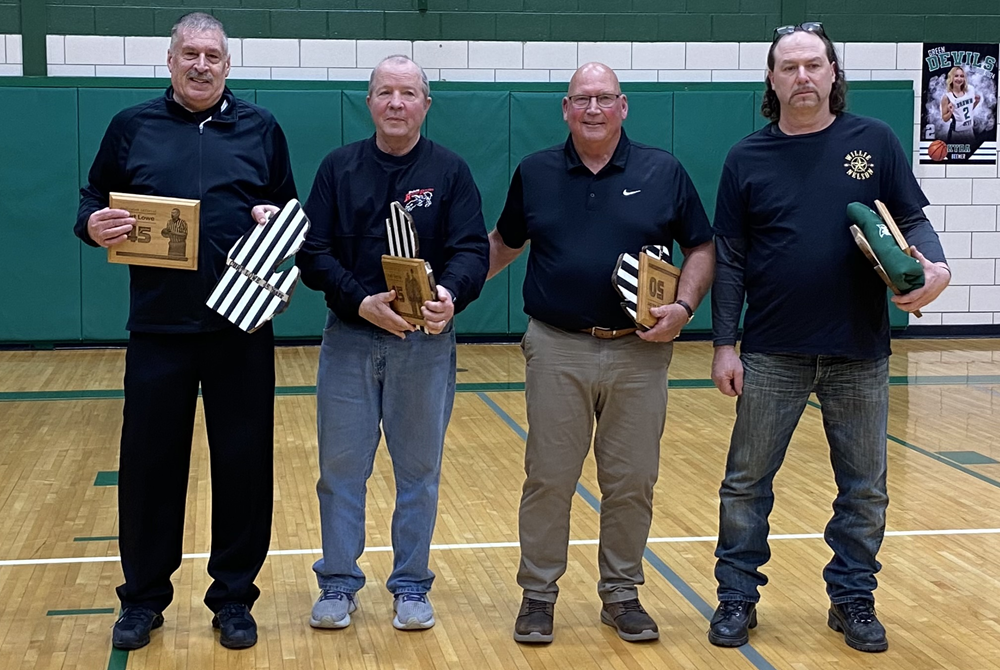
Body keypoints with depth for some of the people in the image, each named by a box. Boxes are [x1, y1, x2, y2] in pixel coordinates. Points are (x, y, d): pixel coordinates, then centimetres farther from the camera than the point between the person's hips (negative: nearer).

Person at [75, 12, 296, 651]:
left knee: (244, 462, 4)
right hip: (159, 328, 0)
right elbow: (93, 198, 11)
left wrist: (279, 222, -9)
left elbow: (294, 214, 14)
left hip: (242, 327, 0)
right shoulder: (132, 126, 8)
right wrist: (95, 225, -11)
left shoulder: (261, 128, 9)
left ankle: (234, 597, 19)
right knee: (149, 462, 5)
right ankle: (144, 598, 22)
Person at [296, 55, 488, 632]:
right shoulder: (339, 168, 4)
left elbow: (473, 251, -7)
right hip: (349, 339, 1)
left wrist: (450, 295, -28)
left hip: (426, 341, -1)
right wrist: (362, 302, -18)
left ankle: (412, 586, 21)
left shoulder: (451, 171, 1)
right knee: (341, 467, 6)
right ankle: (339, 585, 20)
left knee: (419, 469, 8)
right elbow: (313, 252, -2)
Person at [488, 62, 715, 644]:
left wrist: (684, 307, -10)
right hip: (556, 350, 0)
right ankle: (539, 594, 18)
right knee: (548, 479, 6)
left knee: (632, 483, 7)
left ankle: (622, 595, 22)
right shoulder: (535, 173, 5)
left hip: (639, 352, 0)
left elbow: (702, 248, 5)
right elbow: (504, 243, 18)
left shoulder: (664, 173, 1)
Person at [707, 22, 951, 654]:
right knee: (747, 482, 6)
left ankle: (854, 599, 26)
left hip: (861, 354, 1)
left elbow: (913, 220, 5)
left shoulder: (875, 142, 1)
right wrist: (724, 344, -2)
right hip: (773, 355, 0)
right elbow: (729, 260, 2)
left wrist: (935, 267, -17)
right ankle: (738, 596, 21)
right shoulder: (748, 159, 1)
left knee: (865, 487, 10)